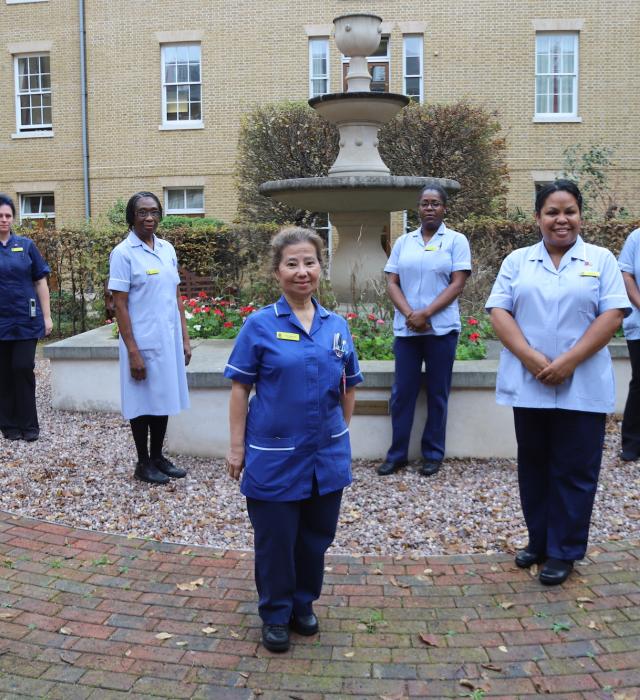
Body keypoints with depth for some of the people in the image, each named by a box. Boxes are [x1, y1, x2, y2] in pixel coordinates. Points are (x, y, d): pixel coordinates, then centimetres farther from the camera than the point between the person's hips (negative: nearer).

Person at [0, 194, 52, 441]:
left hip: (26, 320, 0)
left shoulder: (26, 245, 4)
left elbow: (40, 282, 5)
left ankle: (28, 424, 7)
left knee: (23, 369, -3)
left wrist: (47, 316, 0)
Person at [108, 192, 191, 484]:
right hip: (142, 342, -6)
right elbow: (120, 306, -11)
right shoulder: (123, 253, -9)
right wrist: (132, 351, -15)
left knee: (164, 399, 13)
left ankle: (158, 456, 27)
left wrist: (184, 338, 9)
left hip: (169, 339, 6)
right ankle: (143, 463, 19)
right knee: (143, 402, 5)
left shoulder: (168, 249, 8)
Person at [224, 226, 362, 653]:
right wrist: (237, 446, -7)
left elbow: (348, 389, 12)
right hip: (275, 456, -3)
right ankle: (276, 615, 31)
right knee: (275, 540, 10)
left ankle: (304, 605, 38)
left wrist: (342, 434, 11)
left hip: (327, 455, 4)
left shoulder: (338, 327, 2)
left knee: (316, 537, 17)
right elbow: (240, 388, -6)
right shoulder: (260, 325, -8)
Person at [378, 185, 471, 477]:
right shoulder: (403, 242, 11)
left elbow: (457, 284, -6)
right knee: (402, 392, 5)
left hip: (441, 329, -2)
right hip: (405, 329, 3)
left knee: (437, 394, 6)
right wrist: (410, 314, -11)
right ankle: (397, 453, 16)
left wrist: (425, 314, -15)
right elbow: (392, 283, 6)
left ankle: (433, 454, 17)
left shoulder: (456, 240, 2)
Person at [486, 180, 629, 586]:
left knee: (573, 470, 4)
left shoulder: (601, 260, 4)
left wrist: (568, 361, -16)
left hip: (582, 387, -2)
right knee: (534, 466, 13)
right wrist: (530, 357, -15)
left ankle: (564, 551, 16)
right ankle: (539, 541, 28)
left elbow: (612, 315, -6)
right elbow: (499, 312, -1)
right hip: (529, 384, 2)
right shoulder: (517, 261, 8)